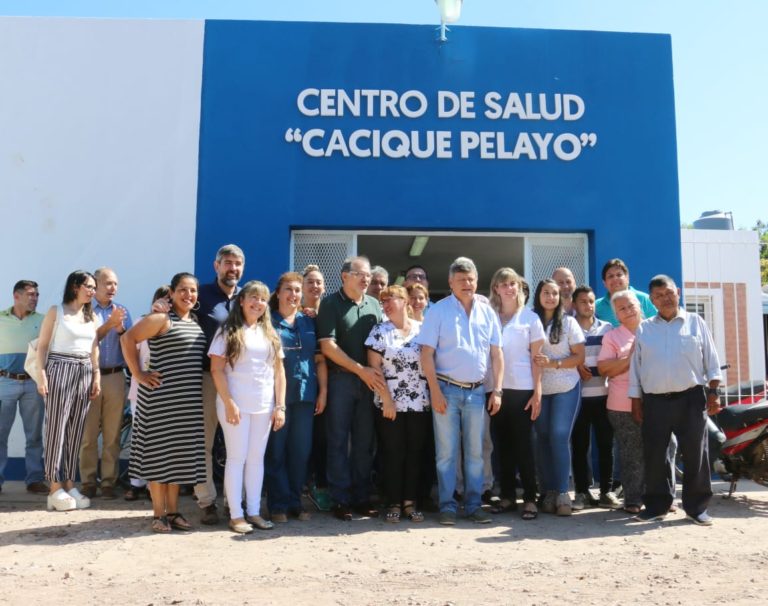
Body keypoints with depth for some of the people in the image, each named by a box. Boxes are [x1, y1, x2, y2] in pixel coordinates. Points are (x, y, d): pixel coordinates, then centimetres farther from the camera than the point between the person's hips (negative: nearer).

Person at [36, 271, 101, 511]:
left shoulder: (92, 317, 15)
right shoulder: (56, 311, 1)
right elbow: (42, 345, -3)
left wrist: (96, 377, 9)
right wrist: (42, 374, -12)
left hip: (84, 373, 5)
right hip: (60, 370, -5)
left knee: (75, 429, 6)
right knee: (56, 428, -4)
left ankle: (69, 484, 12)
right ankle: (56, 487, -1)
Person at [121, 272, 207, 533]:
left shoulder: (197, 322, 14)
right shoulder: (161, 319, -6)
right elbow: (127, 338, -12)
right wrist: (138, 373, -13)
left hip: (189, 401, 7)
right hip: (161, 398, -7)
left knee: (180, 455, 11)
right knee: (159, 454, 1)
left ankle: (173, 511, 22)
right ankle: (158, 514, 11)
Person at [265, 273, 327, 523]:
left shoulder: (309, 322, 12)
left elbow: (320, 359, 12)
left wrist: (323, 391, 6)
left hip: (305, 394, 3)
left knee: (301, 450, 8)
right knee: (276, 450, 2)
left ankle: (295, 501, 20)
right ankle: (279, 504, 13)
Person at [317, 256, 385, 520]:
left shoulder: (374, 305, 11)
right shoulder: (331, 303, -2)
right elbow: (328, 346, -10)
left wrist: (377, 373, -1)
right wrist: (361, 370, -12)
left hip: (369, 380, 4)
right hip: (340, 379, -4)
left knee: (365, 441, 8)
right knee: (339, 441, 2)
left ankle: (362, 497, 18)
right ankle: (341, 499, 10)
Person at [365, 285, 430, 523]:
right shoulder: (379, 331, 1)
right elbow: (374, 367, -4)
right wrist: (387, 400, -10)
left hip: (420, 403, 2)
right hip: (390, 403, -1)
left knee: (415, 453, 6)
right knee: (393, 454, 3)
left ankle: (410, 502, 16)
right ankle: (394, 503, 14)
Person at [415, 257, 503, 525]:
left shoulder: (487, 312, 7)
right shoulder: (438, 311, -4)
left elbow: (496, 354, 9)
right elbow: (427, 354, -7)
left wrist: (497, 390, 2)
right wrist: (435, 391, -12)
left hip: (477, 391, 3)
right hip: (447, 389, -3)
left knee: (475, 452, 9)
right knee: (446, 452, 3)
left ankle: (473, 504, 20)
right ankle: (447, 505, 13)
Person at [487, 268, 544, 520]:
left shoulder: (530, 317, 4)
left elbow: (536, 357, 3)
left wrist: (538, 392, -4)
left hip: (522, 390, -2)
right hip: (496, 389, 2)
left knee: (523, 445, 1)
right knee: (501, 444, 7)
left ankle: (530, 499, 9)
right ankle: (507, 496, 17)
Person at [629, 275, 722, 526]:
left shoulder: (695, 322, 6)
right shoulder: (643, 329, 9)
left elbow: (711, 361, 5)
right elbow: (635, 367, 9)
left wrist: (713, 393, -3)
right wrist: (636, 401, 5)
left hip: (691, 398, -1)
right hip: (655, 401, 1)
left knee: (695, 454, 2)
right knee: (654, 455, 4)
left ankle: (697, 507, 14)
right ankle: (657, 505, 17)